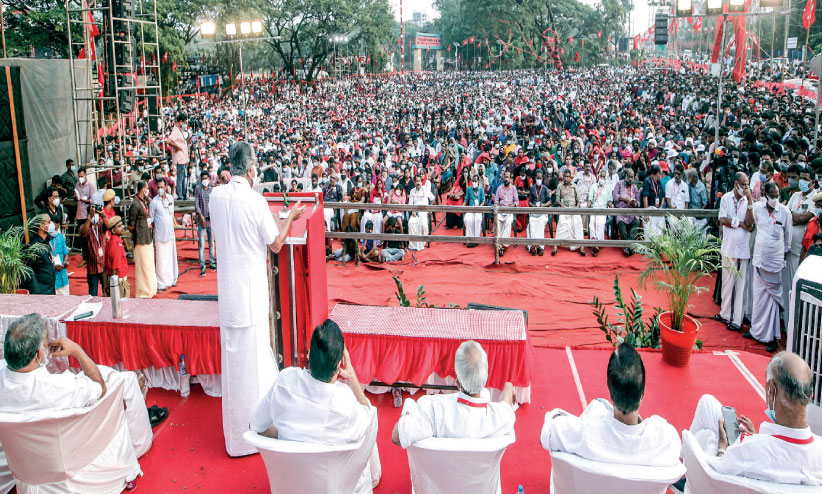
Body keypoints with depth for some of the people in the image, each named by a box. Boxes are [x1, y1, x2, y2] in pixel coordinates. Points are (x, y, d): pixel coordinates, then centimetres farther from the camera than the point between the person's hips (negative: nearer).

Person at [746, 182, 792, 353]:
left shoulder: (785, 212, -6)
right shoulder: (757, 208, 0)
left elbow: (788, 237, 6)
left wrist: (784, 253, 12)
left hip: (775, 260, -3)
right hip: (759, 257, 3)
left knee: (771, 297, 0)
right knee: (758, 295, 10)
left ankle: (771, 336, 5)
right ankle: (757, 330, 22)